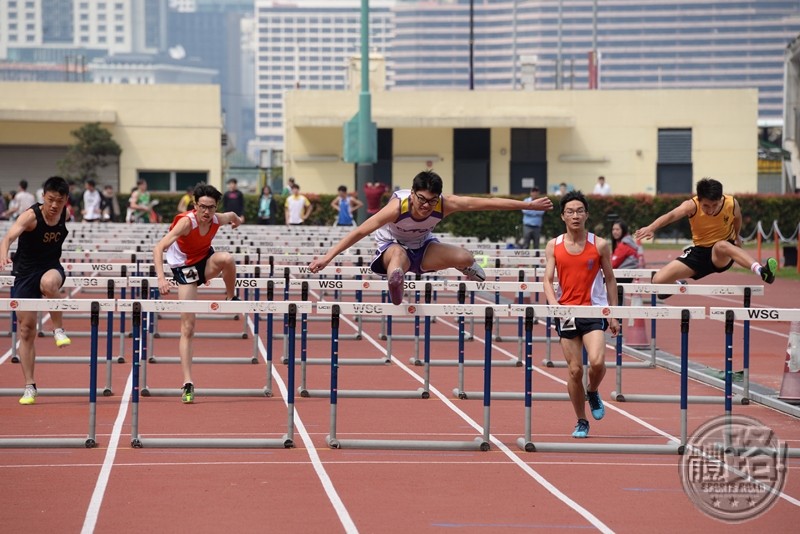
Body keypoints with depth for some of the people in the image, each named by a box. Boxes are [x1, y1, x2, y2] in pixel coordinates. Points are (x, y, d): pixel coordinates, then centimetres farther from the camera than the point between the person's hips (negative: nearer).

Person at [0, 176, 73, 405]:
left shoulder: (65, 214, -4)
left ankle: (59, 329, -14)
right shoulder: (31, 215, -19)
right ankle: (29, 387, 8)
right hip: (26, 272, -1)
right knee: (26, 330, 0)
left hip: (51, 267, 1)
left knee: (48, 283, -38)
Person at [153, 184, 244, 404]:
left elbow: (233, 216, 13)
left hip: (206, 260, 3)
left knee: (227, 259, -34)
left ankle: (231, 298, -4)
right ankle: (187, 384, -7)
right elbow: (158, 248, -39)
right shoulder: (186, 222, -29)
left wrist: (237, 220, 37)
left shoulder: (219, 220, -15)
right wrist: (161, 277, -51)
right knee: (188, 327, -10)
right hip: (185, 267, -3)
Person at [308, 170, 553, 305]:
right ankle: (397, 304, -42)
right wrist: (328, 257, -40)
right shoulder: (398, 206, -34)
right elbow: (360, 231, -34)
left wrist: (529, 205, -17)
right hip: (393, 245, -3)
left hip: (423, 246, 4)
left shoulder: (445, 204, -26)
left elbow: (487, 203, -20)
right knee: (400, 255, -42)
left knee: (465, 258, -19)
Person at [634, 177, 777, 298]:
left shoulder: (732, 204, -17)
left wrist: (736, 237, 24)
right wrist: (651, 228, -59)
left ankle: (761, 271, -62)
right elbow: (671, 216, -42)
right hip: (699, 251, 2)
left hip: (722, 256, -2)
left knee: (721, 245, -41)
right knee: (658, 281, -8)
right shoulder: (692, 205, -21)